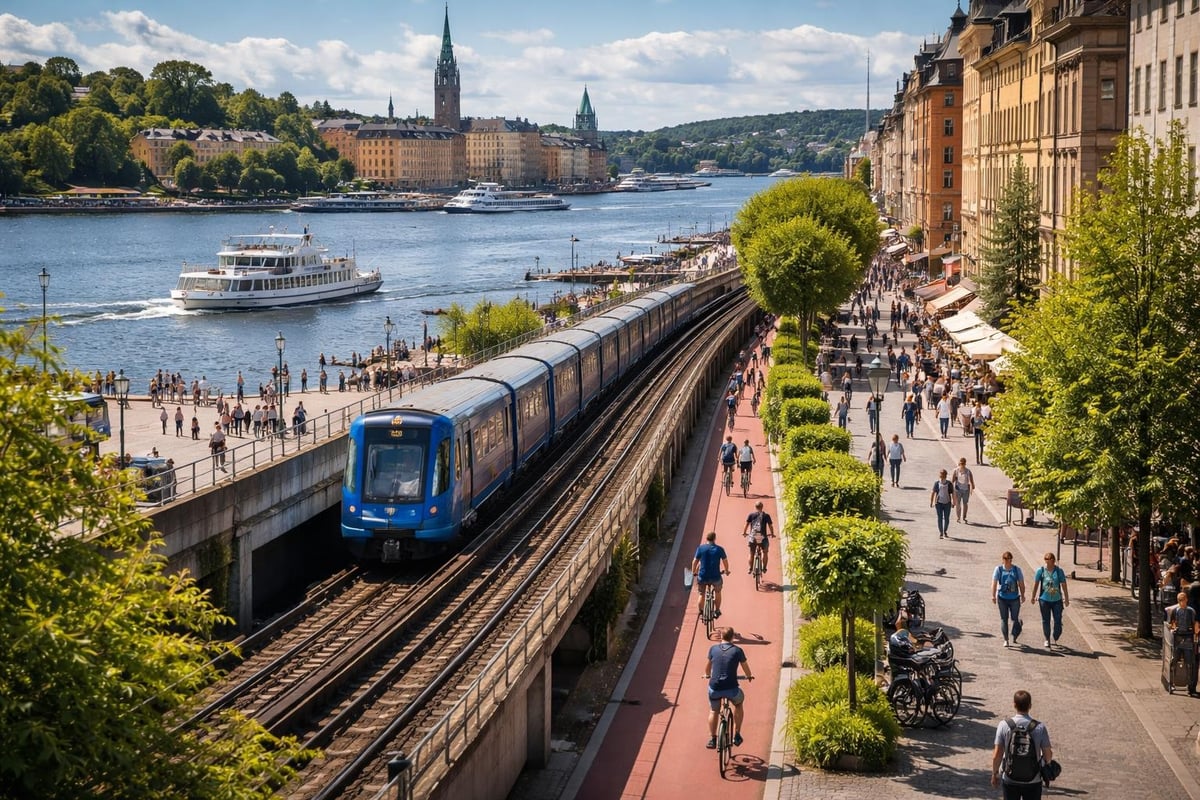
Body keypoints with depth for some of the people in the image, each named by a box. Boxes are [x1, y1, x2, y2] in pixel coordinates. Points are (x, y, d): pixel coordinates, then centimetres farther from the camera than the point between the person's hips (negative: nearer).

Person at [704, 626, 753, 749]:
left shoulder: (713, 649, 5)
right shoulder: (737, 650, 0)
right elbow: (745, 666, 16)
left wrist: (707, 675, 45)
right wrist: (749, 676, 38)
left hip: (714, 688, 1)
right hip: (731, 689, -1)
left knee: (713, 711, 27)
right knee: (738, 705, 29)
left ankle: (712, 739, 25)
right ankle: (737, 736, 26)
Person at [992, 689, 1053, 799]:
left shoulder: (1004, 725, -12)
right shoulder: (1039, 727, -13)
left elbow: (997, 755, -10)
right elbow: (1048, 755, -6)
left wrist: (994, 773, 6)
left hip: (1010, 780, 0)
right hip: (1033, 781, 0)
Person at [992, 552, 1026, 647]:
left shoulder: (1017, 569, 2)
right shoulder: (998, 569, -1)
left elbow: (1021, 583, 7)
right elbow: (994, 583, -3)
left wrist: (1022, 595, 6)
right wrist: (993, 596, -10)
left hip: (1014, 598, 0)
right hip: (1002, 598, 0)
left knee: (1015, 619, 1)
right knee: (1004, 619, 0)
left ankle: (1015, 637, 25)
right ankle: (1006, 640, 8)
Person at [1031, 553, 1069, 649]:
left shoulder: (1059, 571, -1)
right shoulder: (1040, 570, -3)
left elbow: (1064, 585, 4)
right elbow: (1036, 584, 6)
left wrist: (1066, 598, 6)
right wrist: (1033, 597, 9)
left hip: (1057, 599, 0)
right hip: (1044, 599, 0)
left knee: (1058, 621, -2)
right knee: (1046, 621, 5)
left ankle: (1054, 638, 19)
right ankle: (1047, 640, 18)